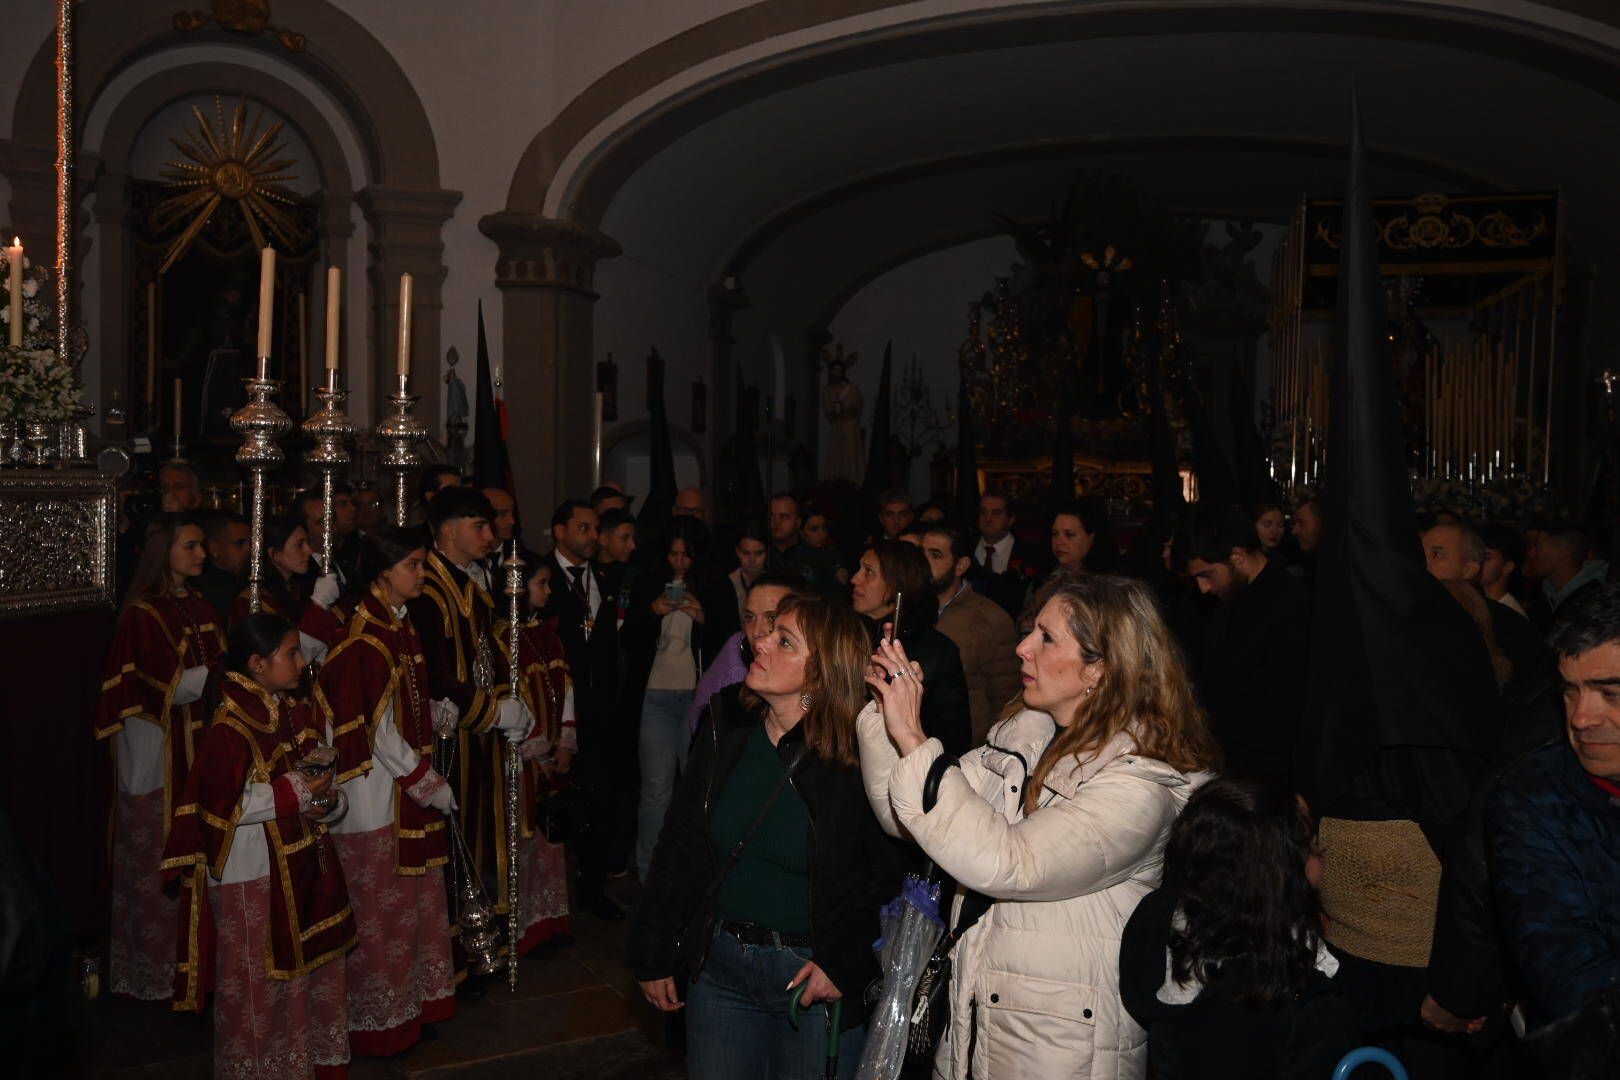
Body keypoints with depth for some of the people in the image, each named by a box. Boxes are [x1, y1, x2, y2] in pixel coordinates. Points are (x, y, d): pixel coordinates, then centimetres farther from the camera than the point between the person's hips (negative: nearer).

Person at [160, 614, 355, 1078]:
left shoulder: (295, 713, 5)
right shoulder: (230, 729, -20)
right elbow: (219, 806, -21)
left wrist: (325, 800, -7)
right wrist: (291, 793, -21)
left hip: (301, 866, 8)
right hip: (252, 877, -8)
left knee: (313, 969, 18)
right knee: (259, 986, 7)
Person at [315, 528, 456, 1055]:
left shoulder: (400, 625, 7)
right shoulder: (365, 639, -20)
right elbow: (378, 732, -20)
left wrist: (438, 711, 1)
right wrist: (429, 785, -14)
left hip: (407, 788, 9)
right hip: (376, 793, -9)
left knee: (416, 898, 18)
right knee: (381, 908, 5)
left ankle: (416, 998, 32)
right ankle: (379, 1019, 20)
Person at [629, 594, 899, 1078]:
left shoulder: (858, 758, -17)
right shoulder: (726, 729, -3)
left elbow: (893, 879, -11)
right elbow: (677, 845, 4)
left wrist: (845, 962, -14)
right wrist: (653, 955, 5)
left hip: (813, 973, -4)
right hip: (718, 963, 4)